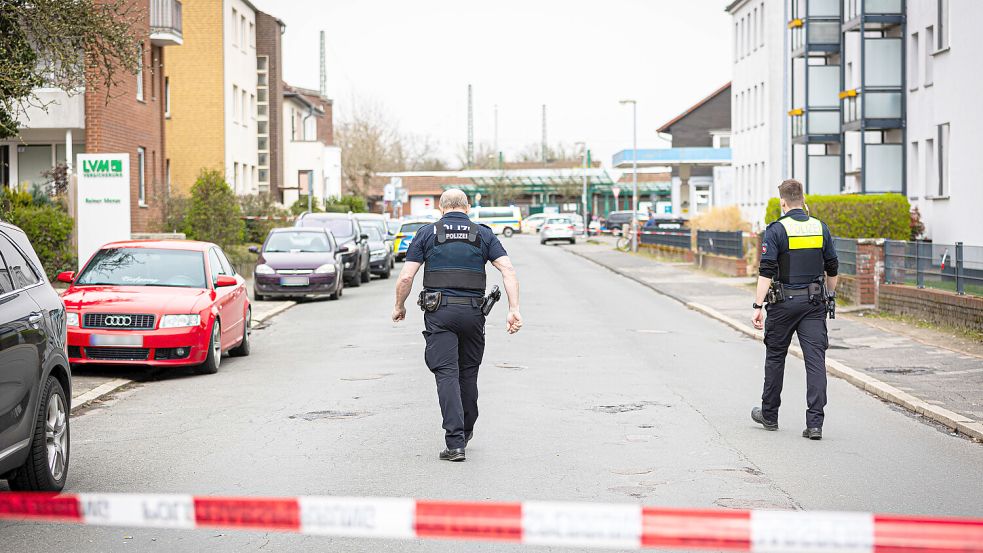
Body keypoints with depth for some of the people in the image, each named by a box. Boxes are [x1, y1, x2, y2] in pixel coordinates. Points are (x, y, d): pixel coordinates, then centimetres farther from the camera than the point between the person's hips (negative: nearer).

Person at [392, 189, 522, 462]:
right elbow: (508, 270, -4)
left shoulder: (427, 233, 5)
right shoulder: (483, 234, 9)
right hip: (473, 312, 2)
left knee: (446, 374, -5)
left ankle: (455, 442, -16)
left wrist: (399, 307, 15)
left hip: (439, 313, -2)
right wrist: (514, 310, -9)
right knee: (468, 373, 18)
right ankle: (465, 432, 32)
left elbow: (406, 277, -1)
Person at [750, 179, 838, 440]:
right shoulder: (821, 228, 5)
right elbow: (832, 268, 11)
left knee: (775, 357, 13)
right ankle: (815, 423, -11)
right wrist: (830, 297, 26)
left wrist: (757, 306, -14)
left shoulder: (776, 230, -9)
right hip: (814, 302, 3)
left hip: (784, 302, -3)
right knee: (815, 360, -2)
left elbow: (766, 272, -14)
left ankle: (769, 415, 26)